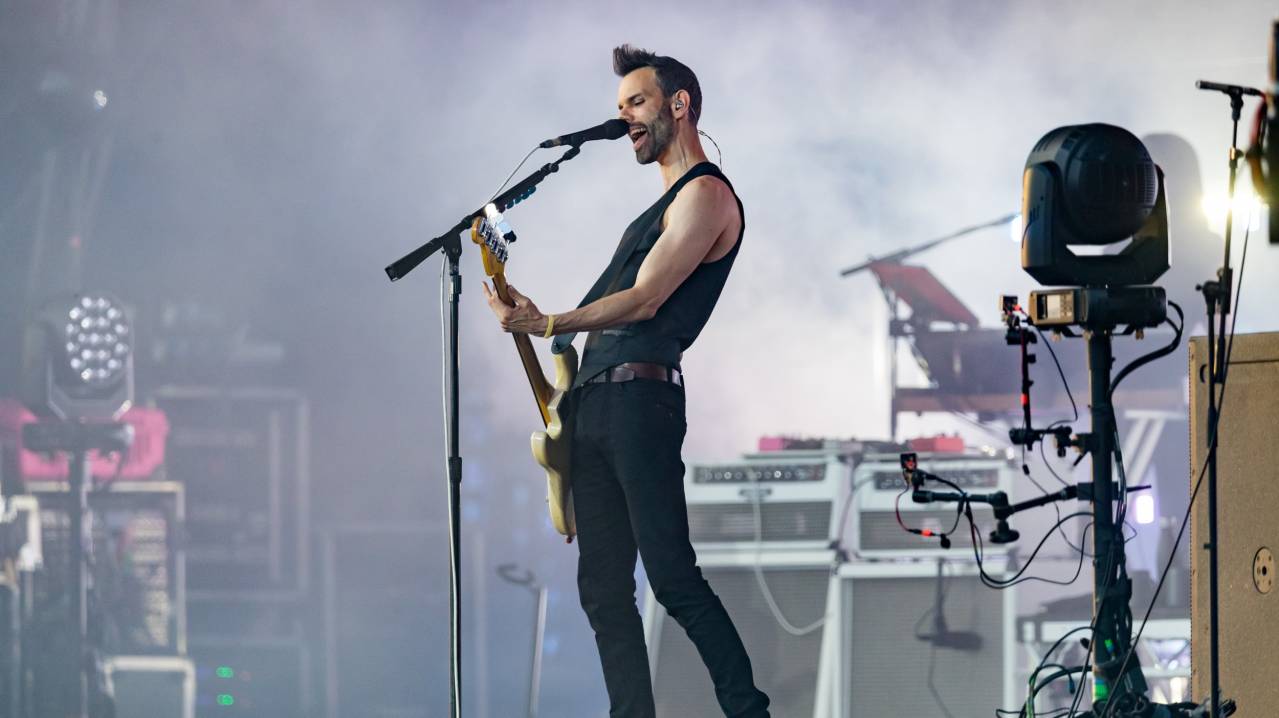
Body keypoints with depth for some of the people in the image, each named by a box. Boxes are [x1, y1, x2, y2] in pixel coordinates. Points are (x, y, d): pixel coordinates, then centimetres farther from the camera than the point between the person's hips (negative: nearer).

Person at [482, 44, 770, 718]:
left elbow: (644, 302, -14)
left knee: (671, 576, -15)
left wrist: (548, 325, -21)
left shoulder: (706, 195, -4)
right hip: (594, 404, 10)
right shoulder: (663, 205, 26)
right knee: (603, 588, 3)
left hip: (641, 397, -10)